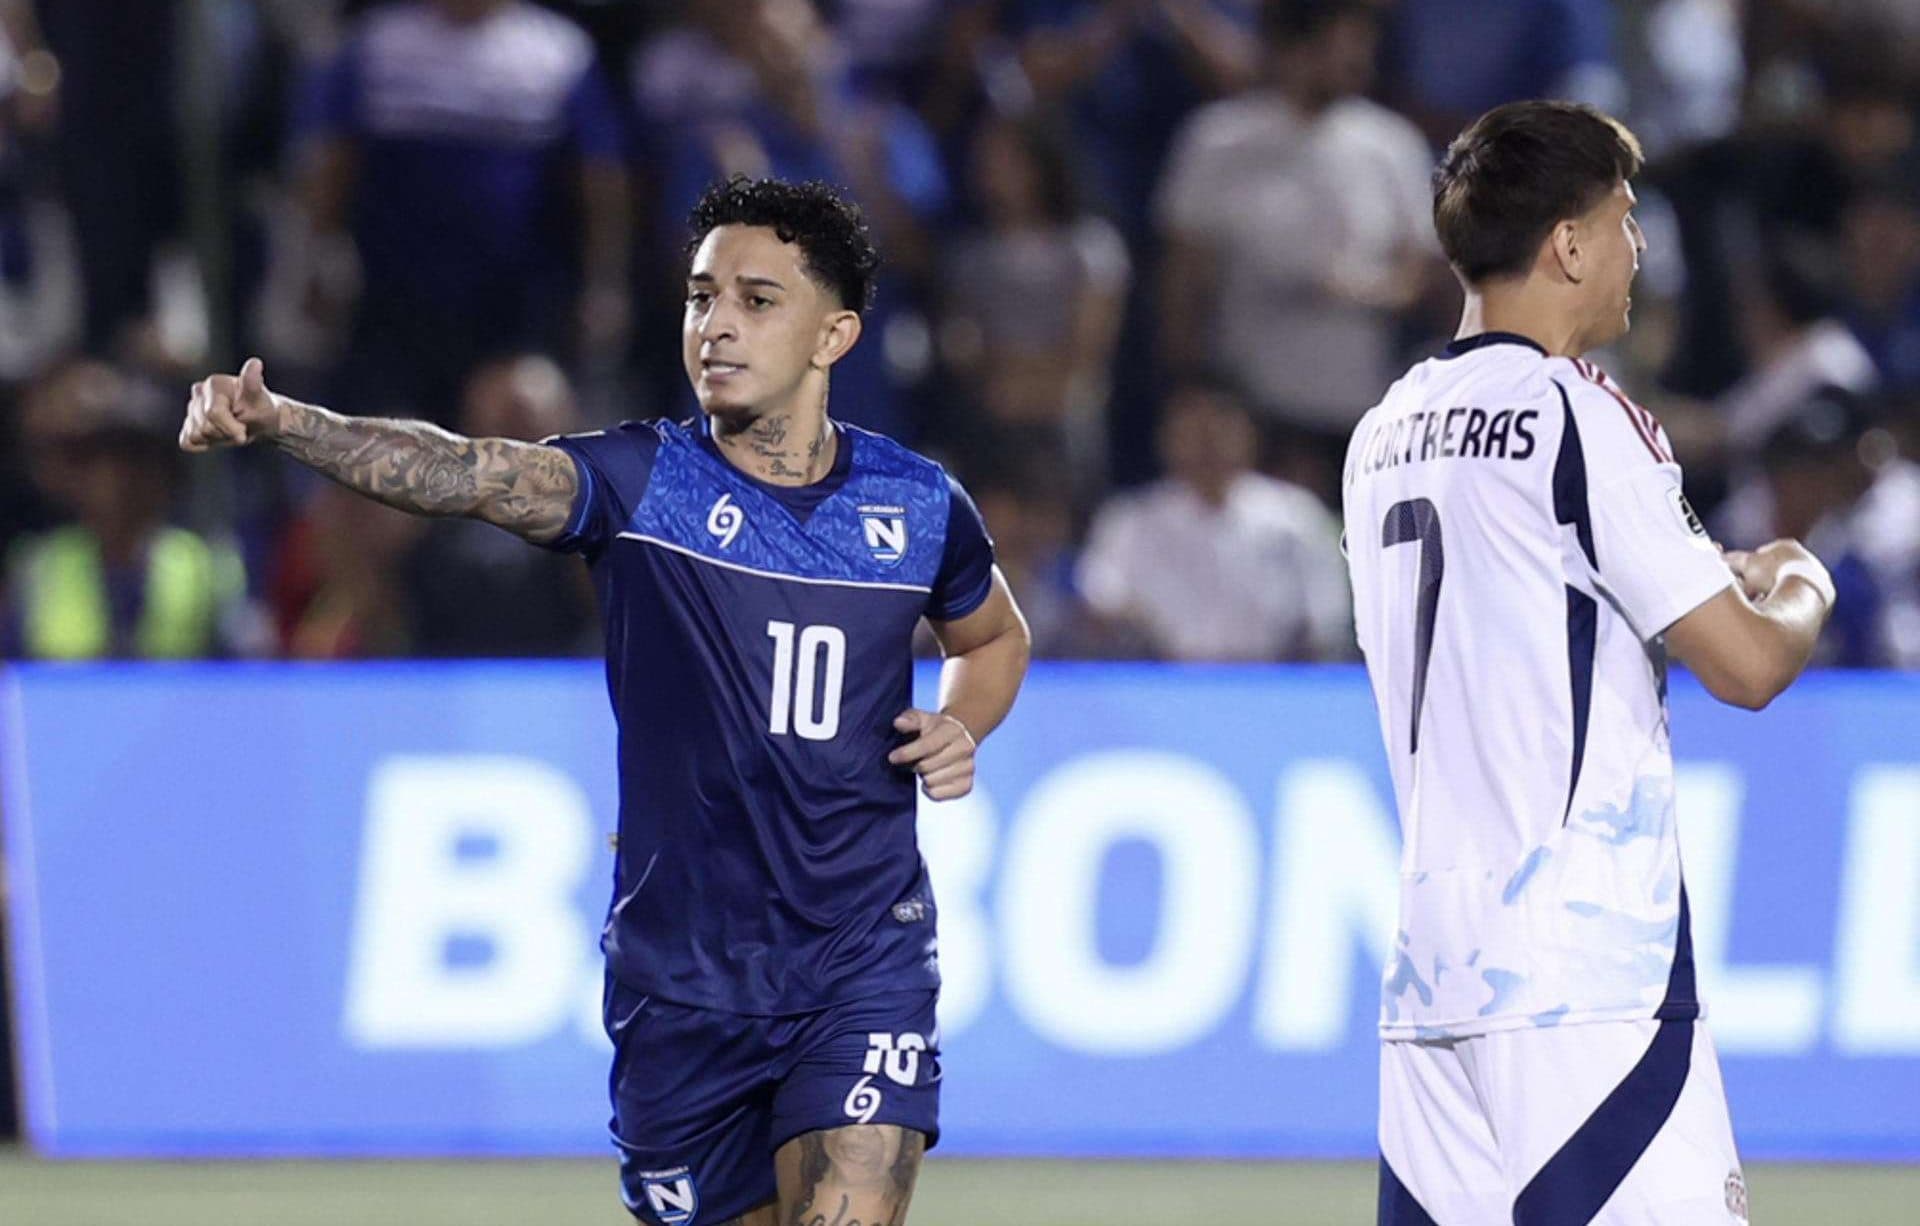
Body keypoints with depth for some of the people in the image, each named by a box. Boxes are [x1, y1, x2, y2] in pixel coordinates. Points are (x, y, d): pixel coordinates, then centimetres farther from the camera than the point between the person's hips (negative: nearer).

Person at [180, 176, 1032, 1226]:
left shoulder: (918, 505, 1)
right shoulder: (641, 482, -6)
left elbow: (994, 636, 24)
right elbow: (457, 470, -25)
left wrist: (962, 725, 1)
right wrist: (275, 421, -43)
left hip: (862, 975, 0)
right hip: (680, 981, 0)